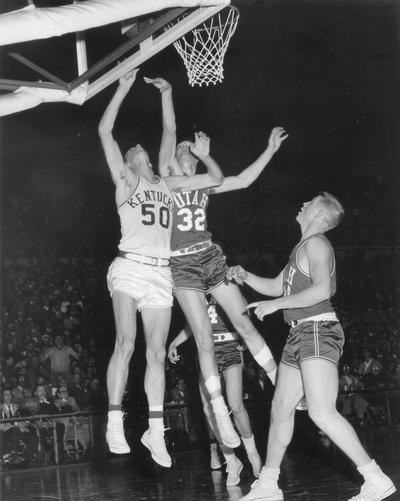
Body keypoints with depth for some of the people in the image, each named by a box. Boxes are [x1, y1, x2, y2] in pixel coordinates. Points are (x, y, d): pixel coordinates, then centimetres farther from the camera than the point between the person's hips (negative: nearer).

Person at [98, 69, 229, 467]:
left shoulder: (168, 185, 21)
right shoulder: (124, 179, 10)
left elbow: (217, 179, 26)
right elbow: (105, 130, 0)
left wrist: (204, 155, 14)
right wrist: (123, 88, 1)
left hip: (161, 273, 4)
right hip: (130, 267, -4)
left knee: (156, 353, 2)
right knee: (126, 341, -21)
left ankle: (155, 431, 7)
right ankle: (115, 422, -20)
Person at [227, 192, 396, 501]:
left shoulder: (316, 243, -8)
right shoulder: (303, 247, 23)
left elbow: (322, 290, -22)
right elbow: (276, 287, 30)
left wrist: (276, 305, -19)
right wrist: (246, 277, 13)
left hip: (318, 331, -10)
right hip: (300, 336, 10)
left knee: (321, 412, -21)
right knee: (280, 409, 11)